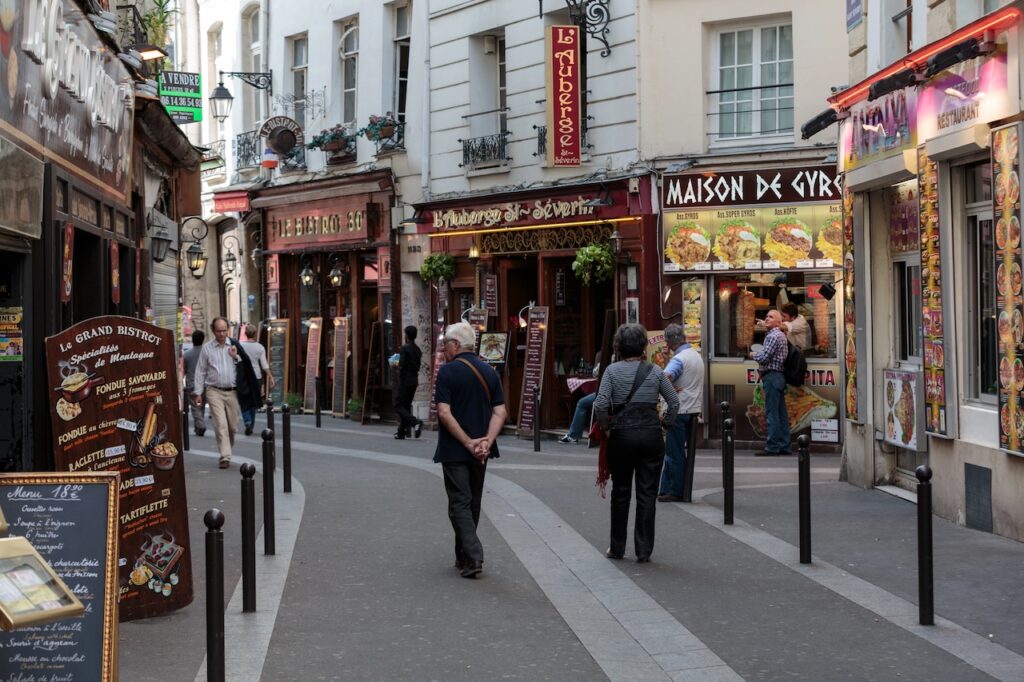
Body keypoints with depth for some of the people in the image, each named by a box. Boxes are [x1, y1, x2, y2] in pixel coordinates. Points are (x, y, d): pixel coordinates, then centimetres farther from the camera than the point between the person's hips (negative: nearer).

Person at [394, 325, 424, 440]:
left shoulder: (404, 348, -12)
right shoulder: (418, 350, 10)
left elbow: (401, 365, -17)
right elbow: (418, 366, 12)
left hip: (404, 380, -8)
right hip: (414, 380, 8)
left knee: (398, 406, -3)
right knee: (406, 405, 13)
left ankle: (415, 422, -23)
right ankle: (402, 432, 14)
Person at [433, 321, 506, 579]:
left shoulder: (448, 371, -10)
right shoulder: (489, 372, 6)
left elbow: (444, 413, -17)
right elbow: (500, 412, -1)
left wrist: (468, 442, -14)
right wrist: (487, 442, -9)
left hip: (454, 451, -5)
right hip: (480, 452, 5)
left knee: (459, 503, -2)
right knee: (473, 503, 16)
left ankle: (473, 557, -14)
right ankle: (464, 556, 25)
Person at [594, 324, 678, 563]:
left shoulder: (613, 370, -3)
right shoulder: (655, 371, 2)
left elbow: (601, 404, -12)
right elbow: (674, 402, 1)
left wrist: (605, 426, 2)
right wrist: (664, 424, 11)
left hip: (622, 435, -1)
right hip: (651, 434, 1)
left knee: (620, 493, 12)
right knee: (647, 494, 5)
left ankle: (617, 548, 20)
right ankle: (644, 550, 5)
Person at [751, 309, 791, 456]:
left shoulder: (773, 336, -12)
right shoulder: (781, 335, 20)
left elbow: (764, 358, -17)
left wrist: (754, 355, 2)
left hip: (771, 376, -10)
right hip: (779, 376, 10)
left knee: (772, 414, -9)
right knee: (781, 413, 9)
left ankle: (773, 447, -9)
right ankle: (784, 446, 11)